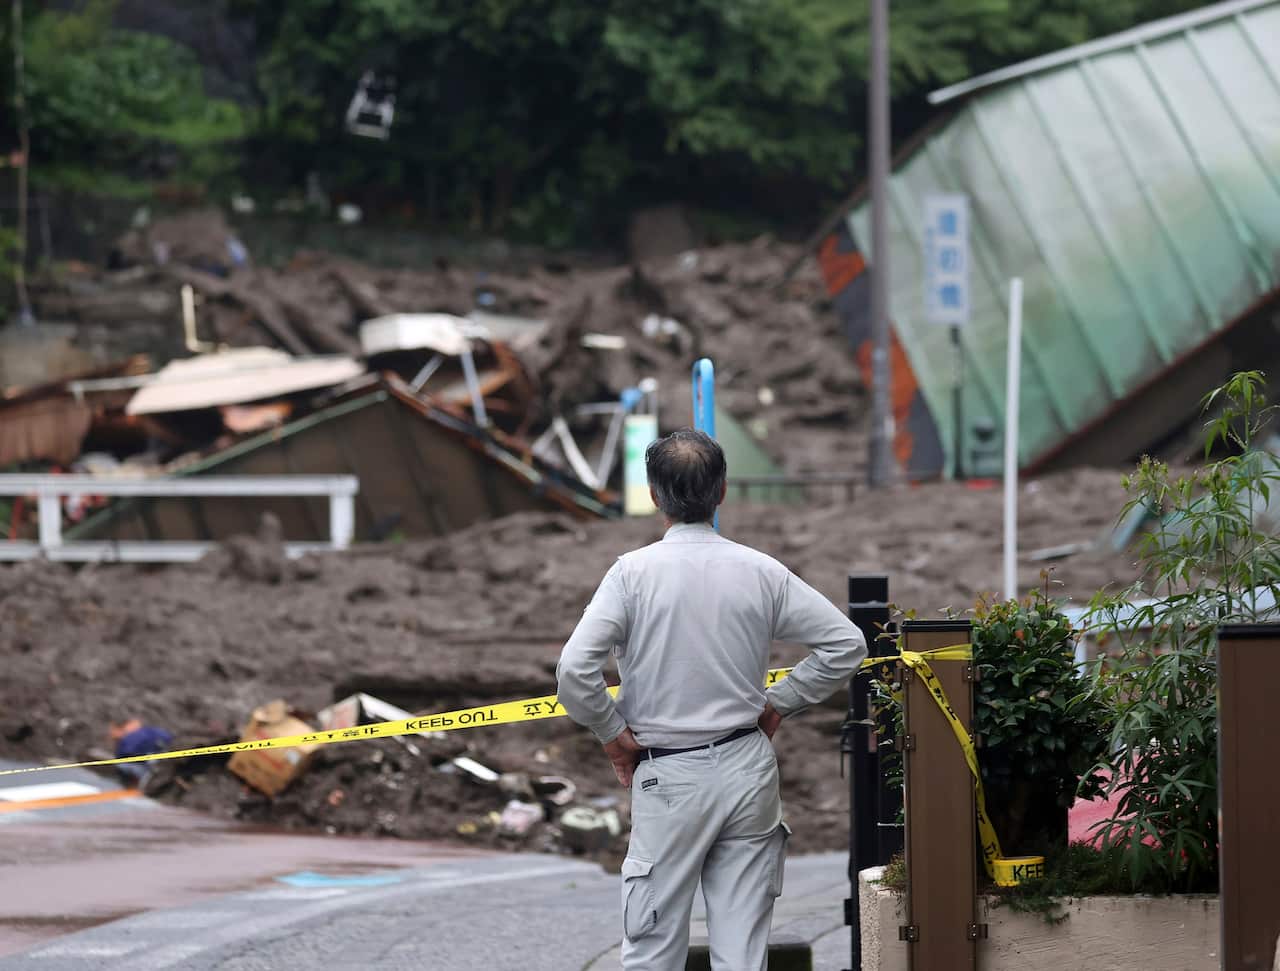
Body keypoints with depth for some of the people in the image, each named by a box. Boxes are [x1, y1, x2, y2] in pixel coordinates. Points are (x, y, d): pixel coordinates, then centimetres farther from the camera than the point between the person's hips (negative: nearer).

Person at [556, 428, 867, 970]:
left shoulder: (634, 573, -10)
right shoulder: (760, 572, -2)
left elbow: (574, 670, -18)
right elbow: (846, 644, -1)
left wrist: (612, 732, -2)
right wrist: (778, 704, 9)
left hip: (668, 777, -3)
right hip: (748, 768, 3)